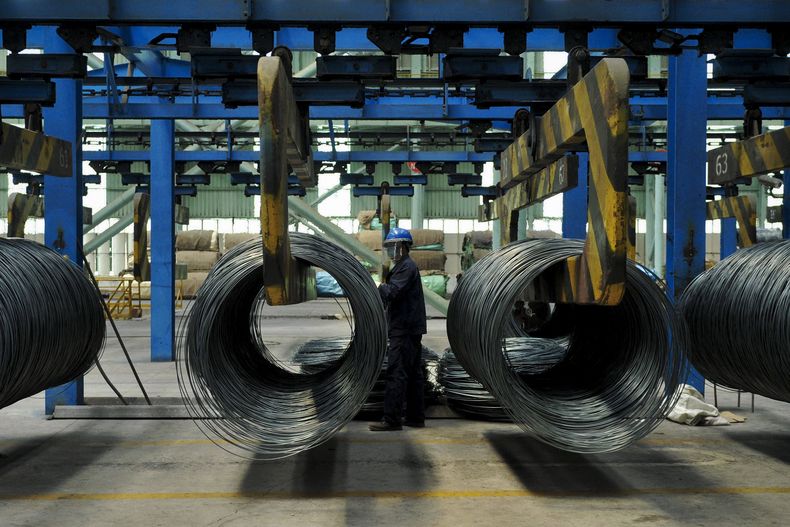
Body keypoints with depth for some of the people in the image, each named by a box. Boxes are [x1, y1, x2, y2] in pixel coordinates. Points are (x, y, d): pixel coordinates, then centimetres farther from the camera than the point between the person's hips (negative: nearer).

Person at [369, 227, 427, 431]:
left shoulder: (407, 267, -12)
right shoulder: (405, 266, 21)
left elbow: (392, 293, -24)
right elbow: (391, 295, 23)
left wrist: (381, 286, -7)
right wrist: (385, 288, 5)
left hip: (404, 330, -11)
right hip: (411, 329, 11)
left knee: (396, 374, -10)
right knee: (413, 374, 12)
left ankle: (391, 419, -10)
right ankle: (415, 417, 17)